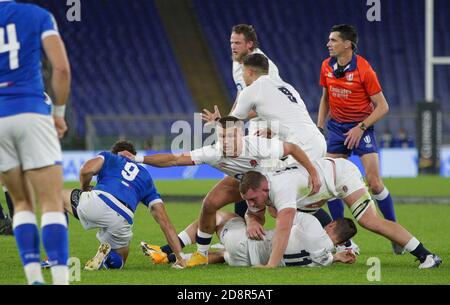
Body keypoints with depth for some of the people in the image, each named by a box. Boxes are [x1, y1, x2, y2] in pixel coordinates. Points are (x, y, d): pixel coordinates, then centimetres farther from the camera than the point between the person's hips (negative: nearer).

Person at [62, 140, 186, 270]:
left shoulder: (108, 157, 28)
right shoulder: (146, 178, 34)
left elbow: (87, 170, 4)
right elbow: (165, 222, 27)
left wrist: (85, 188, 27)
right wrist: (180, 257, 26)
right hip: (121, 222, 2)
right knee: (117, 263, 30)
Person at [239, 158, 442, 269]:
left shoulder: (282, 188, -41)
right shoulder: (256, 189, -14)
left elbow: (283, 229, -52)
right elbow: (254, 215, 3)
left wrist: (271, 266, -58)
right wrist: (252, 224, -23)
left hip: (341, 172, -10)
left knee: (370, 221, -21)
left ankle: (426, 256, -16)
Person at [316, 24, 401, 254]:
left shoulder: (363, 69, -16)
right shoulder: (327, 67, 1)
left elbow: (382, 107, -12)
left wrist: (361, 127, -18)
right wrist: (319, 125, 8)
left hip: (361, 128, -5)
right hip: (336, 127, 5)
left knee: (374, 182, -12)